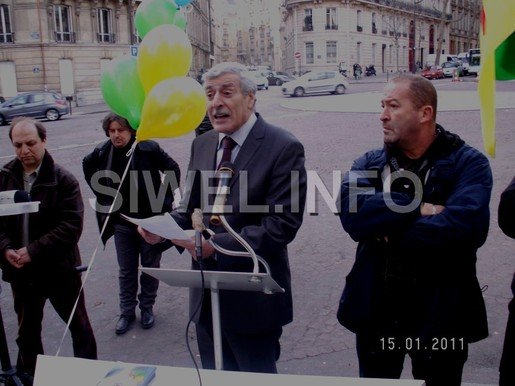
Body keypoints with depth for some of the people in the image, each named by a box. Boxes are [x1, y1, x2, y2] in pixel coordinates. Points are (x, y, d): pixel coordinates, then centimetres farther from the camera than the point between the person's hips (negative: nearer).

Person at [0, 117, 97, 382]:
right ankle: (28, 376, 41)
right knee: (27, 330, 21)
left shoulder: (63, 180, -13)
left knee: (79, 326, 13)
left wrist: (33, 251, -23)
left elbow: (71, 225, -19)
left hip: (59, 270, -3)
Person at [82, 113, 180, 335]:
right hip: (122, 221, 3)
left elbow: (173, 169, -6)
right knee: (126, 270, 13)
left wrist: (165, 199, -7)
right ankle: (127, 312, 28)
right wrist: (102, 195, 10)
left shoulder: (148, 149, -17)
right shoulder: (102, 153, -6)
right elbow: (88, 167, 16)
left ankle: (147, 308, 31)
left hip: (150, 219, -2)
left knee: (150, 266, 13)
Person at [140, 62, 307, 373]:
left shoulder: (284, 148, -15)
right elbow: (191, 206, 12)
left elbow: (282, 225, -22)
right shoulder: (202, 143, 6)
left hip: (252, 298, -6)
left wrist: (217, 244, -28)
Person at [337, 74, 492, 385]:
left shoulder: (469, 164, -8)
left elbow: (465, 225, -26)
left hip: (440, 314, -3)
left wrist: (391, 234, -18)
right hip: (376, 311, 3)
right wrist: (419, 209, -22)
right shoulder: (368, 164, 2)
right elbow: (352, 214, -17)